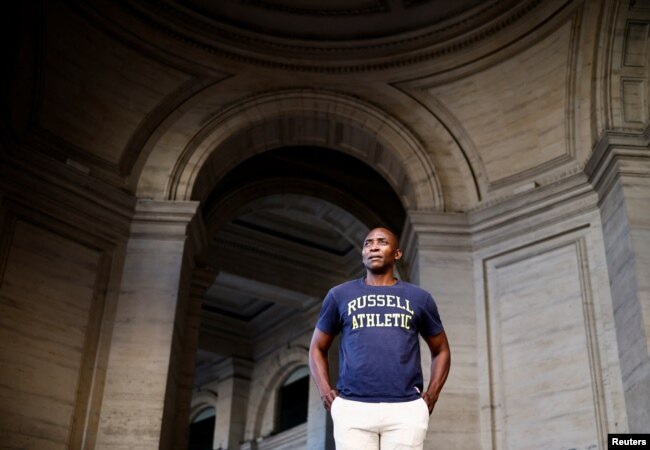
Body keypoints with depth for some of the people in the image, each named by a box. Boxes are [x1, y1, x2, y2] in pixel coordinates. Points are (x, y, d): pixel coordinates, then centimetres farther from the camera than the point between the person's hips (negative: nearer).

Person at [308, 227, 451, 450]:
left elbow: (441, 350, 21)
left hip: (406, 409, 1)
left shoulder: (419, 298, 13)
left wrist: (431, 395, 6)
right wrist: (325, 392, 3)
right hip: (352, 408, 0)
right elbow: (317, 348, 19)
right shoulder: (339, 295, 12)